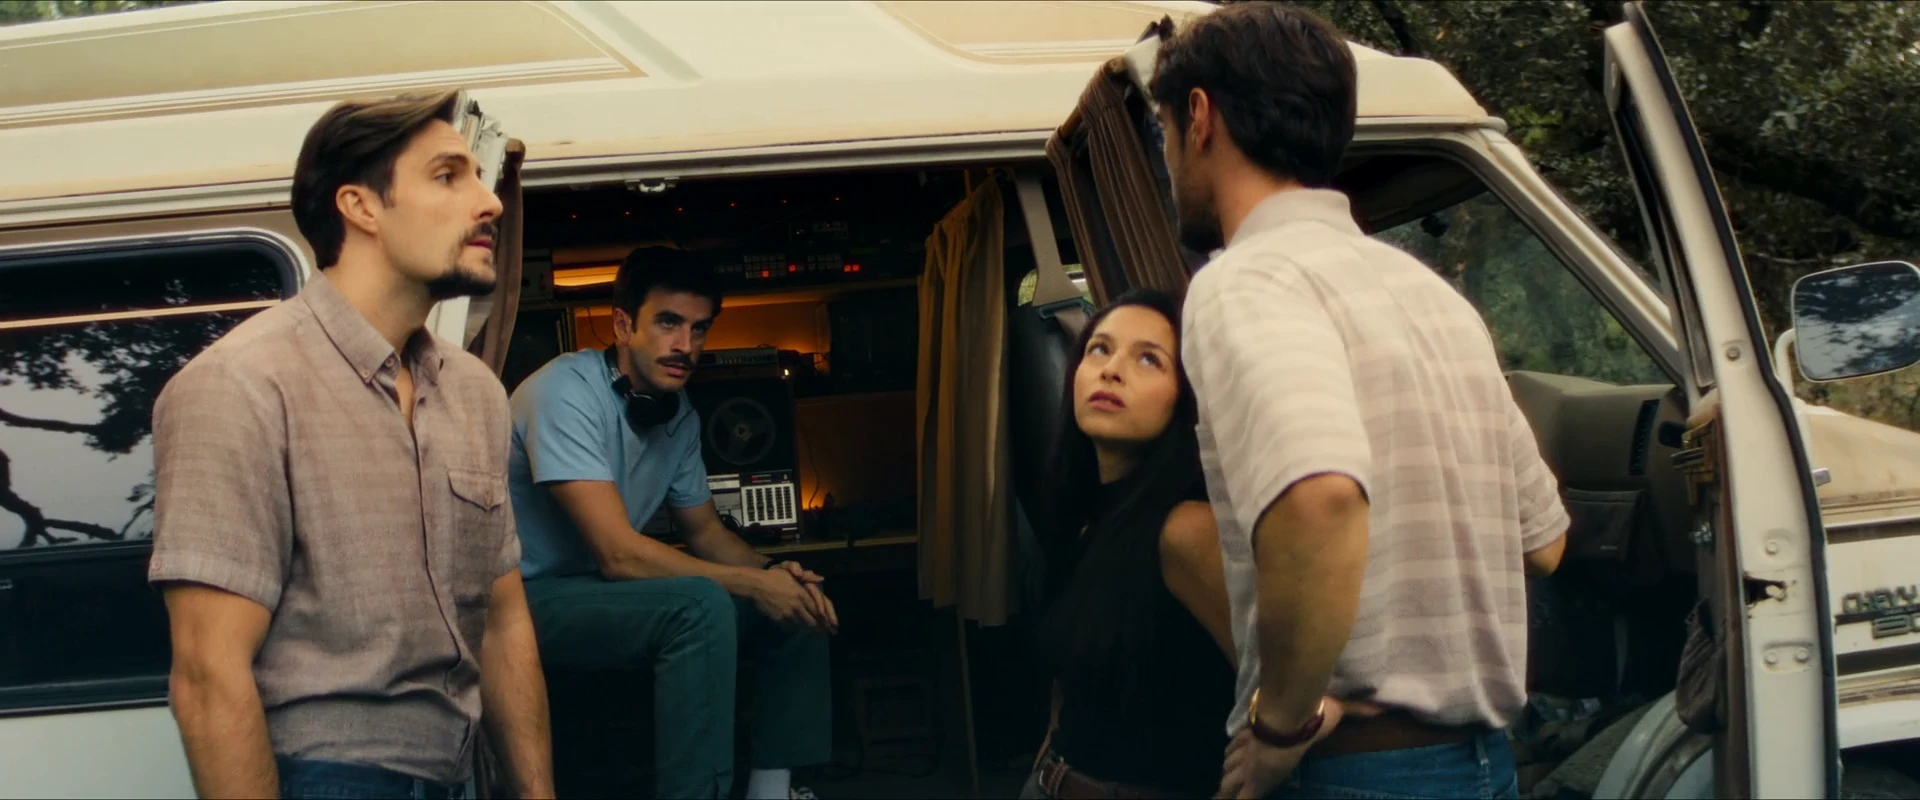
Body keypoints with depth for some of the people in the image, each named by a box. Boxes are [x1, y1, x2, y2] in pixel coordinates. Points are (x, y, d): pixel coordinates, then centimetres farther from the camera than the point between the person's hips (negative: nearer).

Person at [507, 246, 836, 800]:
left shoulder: (680, 416, 4)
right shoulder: (567, 393, -21)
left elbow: (705, 531, 16)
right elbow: (619, 555, -27)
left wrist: (774, 571, -6)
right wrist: (753, 584, -22)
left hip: (601, 588, 9)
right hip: (531, 596, -9)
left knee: (798, 602, 1)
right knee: (700, 605, -32)